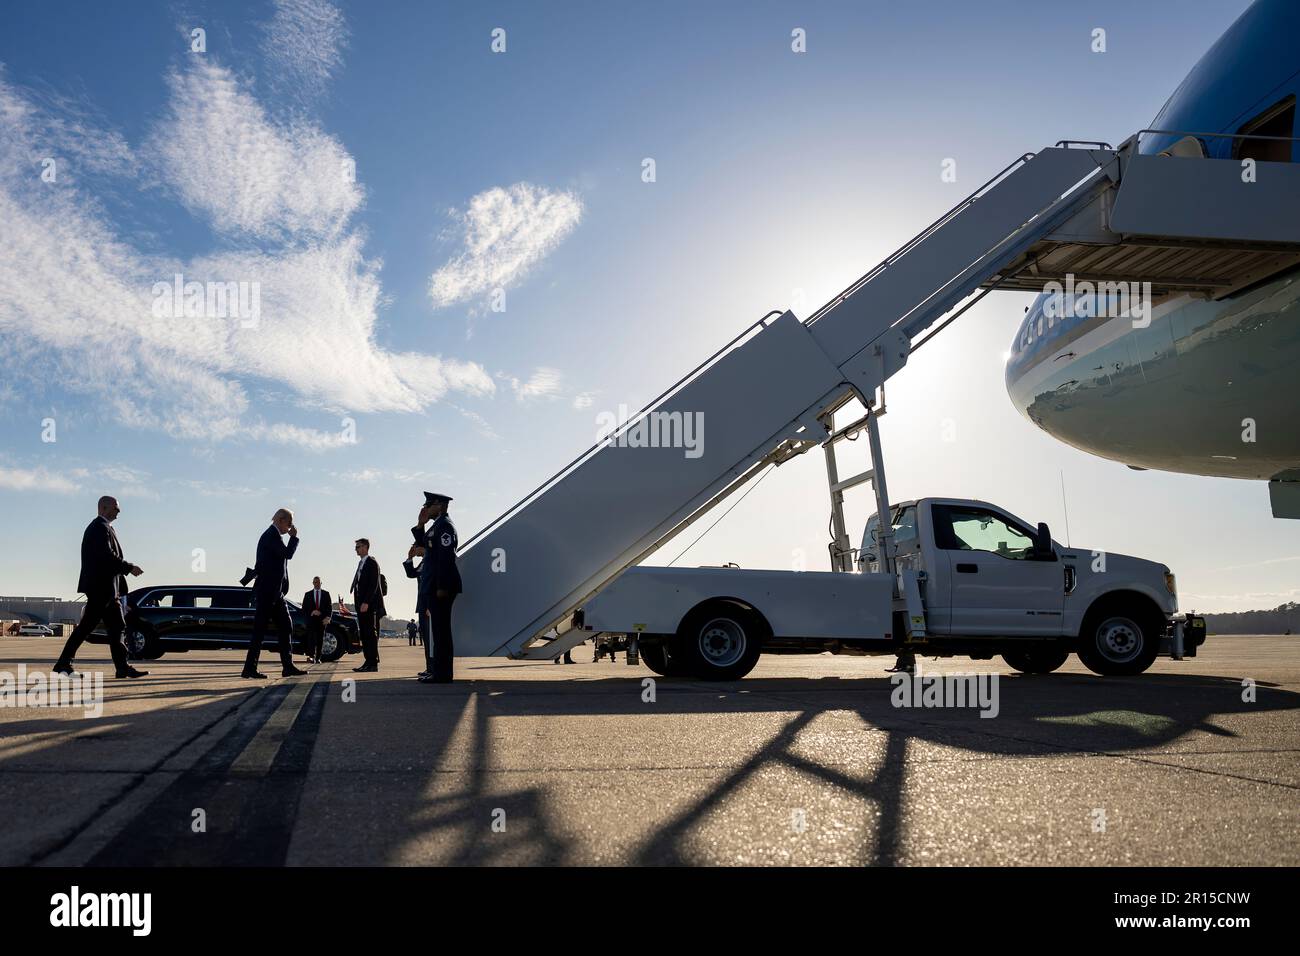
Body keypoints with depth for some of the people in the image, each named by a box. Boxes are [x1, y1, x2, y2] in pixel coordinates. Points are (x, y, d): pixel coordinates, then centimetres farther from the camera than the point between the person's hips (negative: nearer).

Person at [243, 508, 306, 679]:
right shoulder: (271, 535, -12)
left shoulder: (273, 535, 19)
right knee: (260, 629, -6)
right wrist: (294, 537, -8)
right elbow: (288, 554, -19)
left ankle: (288, 666, 11)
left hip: (275, 592, 10)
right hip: (268, 590, -10)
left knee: (286, 626, 9)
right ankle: (249, 669, -1)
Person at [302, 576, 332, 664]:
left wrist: (327, 617, -7)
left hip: (322, 620, 1)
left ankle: (317, 658, 4)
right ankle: (311, 656, -24)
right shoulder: (308, 594, 13)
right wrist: (311, 612, -10)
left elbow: (329, 607, 8)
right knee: (311, 638, -16)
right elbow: (304, 608, 8)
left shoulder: (326, 594, 13)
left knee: (320, 640, 0)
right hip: (311, 619, -1)